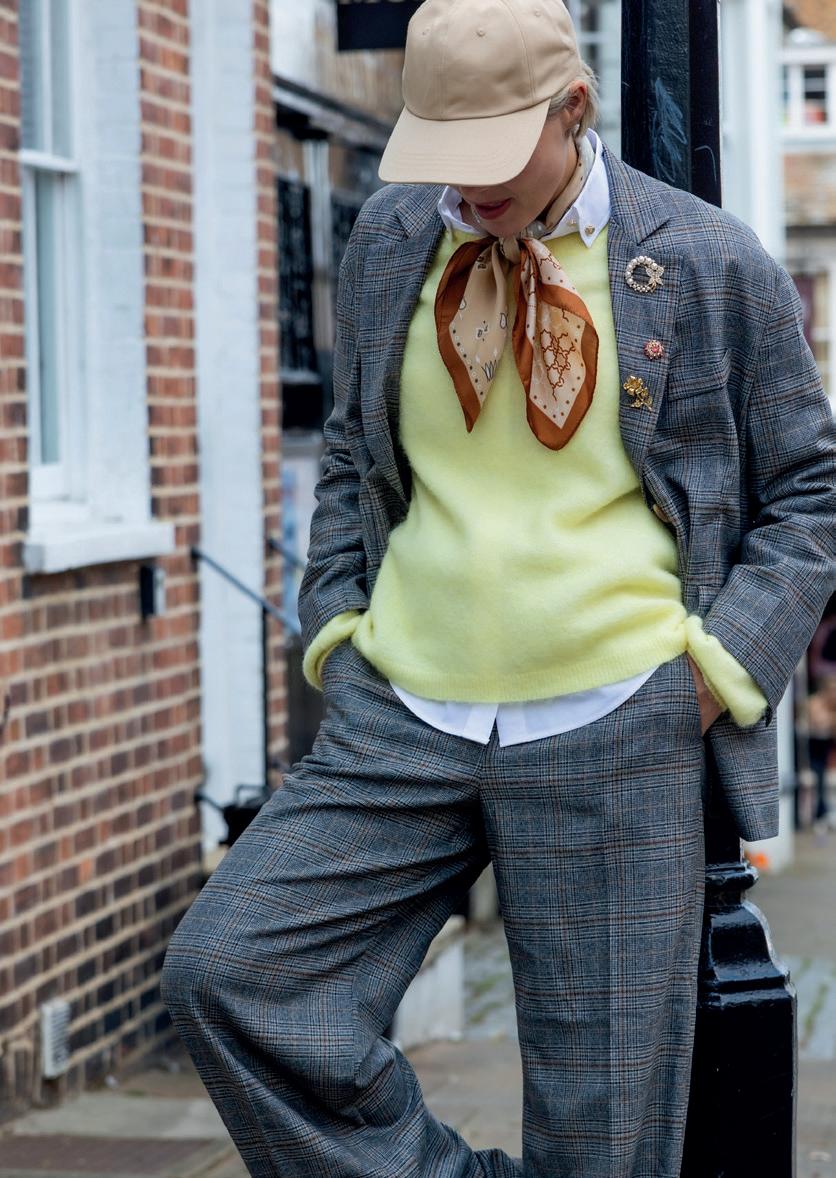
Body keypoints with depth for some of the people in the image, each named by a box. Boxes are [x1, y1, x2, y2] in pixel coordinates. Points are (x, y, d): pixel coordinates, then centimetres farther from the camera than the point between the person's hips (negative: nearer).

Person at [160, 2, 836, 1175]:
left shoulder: (713, 266, -3)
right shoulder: (391, 240, 7)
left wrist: (722, 662, -5)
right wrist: (337, 623, 9)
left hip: (612, 736, -3)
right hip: (402, 719, 4)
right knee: (226, 970, -13)